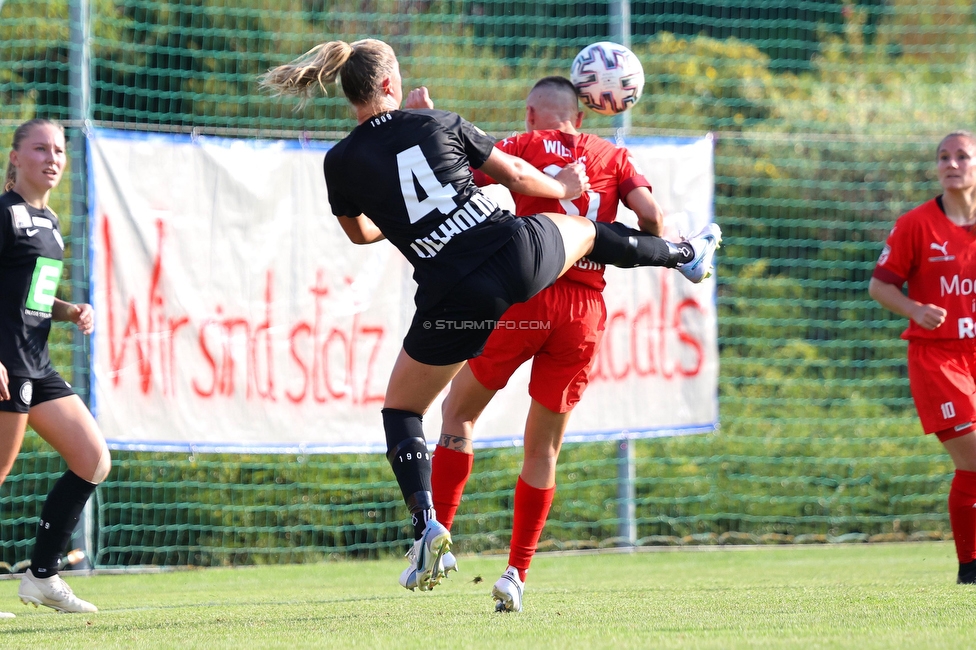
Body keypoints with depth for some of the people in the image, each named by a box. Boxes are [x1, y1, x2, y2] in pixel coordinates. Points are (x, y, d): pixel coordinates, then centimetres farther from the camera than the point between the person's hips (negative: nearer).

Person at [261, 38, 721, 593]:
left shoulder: (342, 163, 0)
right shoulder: (441, 123, 2)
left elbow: (359, 232, 20)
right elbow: (517, 177, 12)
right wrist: (565, 188, 33)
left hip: (456, 298, -1)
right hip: (520, 255, 1)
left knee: (402, 408, 17)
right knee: (584, 231, 35)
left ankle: (427, 524, -4)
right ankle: (686, 255, 64)